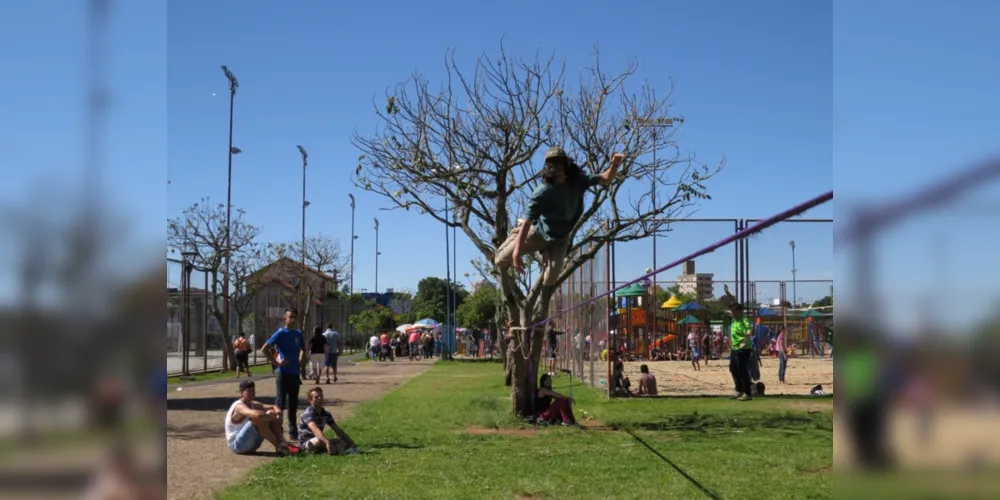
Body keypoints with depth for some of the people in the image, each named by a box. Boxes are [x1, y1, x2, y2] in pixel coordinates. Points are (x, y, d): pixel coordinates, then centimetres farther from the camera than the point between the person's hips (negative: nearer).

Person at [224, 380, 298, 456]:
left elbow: (274, 407, 13)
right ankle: (279, 447, -24)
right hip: (236, 445, -9)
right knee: (259, 419, -30)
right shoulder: (239, 407, -19)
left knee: (271, 413, -2)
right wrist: (275, 418, -26)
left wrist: (278, 415, -11)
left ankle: (283, 444, -15)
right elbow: (258, 415, -39)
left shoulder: (253, 405, 10)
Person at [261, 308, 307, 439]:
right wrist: (276, 362, -15)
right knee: (280, 403, -4)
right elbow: (264, 349, -13)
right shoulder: (280, 333, -8)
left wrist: (302, 362, 8)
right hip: (283, 374, -5)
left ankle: (292, 431, 19)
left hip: (295, 374, 5)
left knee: (293, 404, 11)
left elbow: (303, 349, 25)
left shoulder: (299, 334, 9)